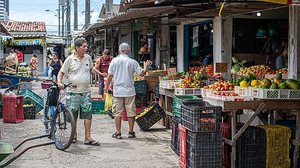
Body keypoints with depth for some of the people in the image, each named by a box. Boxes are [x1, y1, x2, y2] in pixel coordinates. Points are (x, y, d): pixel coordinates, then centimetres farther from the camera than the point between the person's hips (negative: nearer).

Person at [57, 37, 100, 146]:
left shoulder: (88, 58, 7)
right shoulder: (70, 59, -4)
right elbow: (61, 72, 0)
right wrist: (59, 82, -14)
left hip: (86, 91, 3)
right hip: (73, 91, -3)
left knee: (88, 114, -3)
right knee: (73, 115, 6)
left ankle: (87, 138, 0)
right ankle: (74, 135, 23)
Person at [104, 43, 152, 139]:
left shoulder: (114, 61, -1)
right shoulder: (132, 62, -2)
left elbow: (110, 76, 0)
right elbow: (142, 73, 1)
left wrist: (106, 87, 12)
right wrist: (146, 67, 21)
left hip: (117, 91, 0)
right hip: (129, 91, 0)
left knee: (117, 113, 6)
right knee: (131, 112, 9)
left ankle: (118, 133, 8)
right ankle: (131, 132, 14)